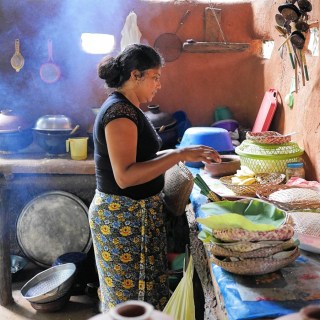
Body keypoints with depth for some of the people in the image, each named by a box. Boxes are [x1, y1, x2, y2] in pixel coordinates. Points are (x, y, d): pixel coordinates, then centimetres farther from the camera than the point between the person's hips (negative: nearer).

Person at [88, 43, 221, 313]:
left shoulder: (126, 108, 10)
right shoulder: (120, 112, -20)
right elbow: (125, 176, -29)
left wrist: (174, 155, 9)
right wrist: (179, 155, -30)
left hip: (135, 212, 10)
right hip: (124, 217, -10)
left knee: (129, 290, 20)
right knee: (132, 294, 4)